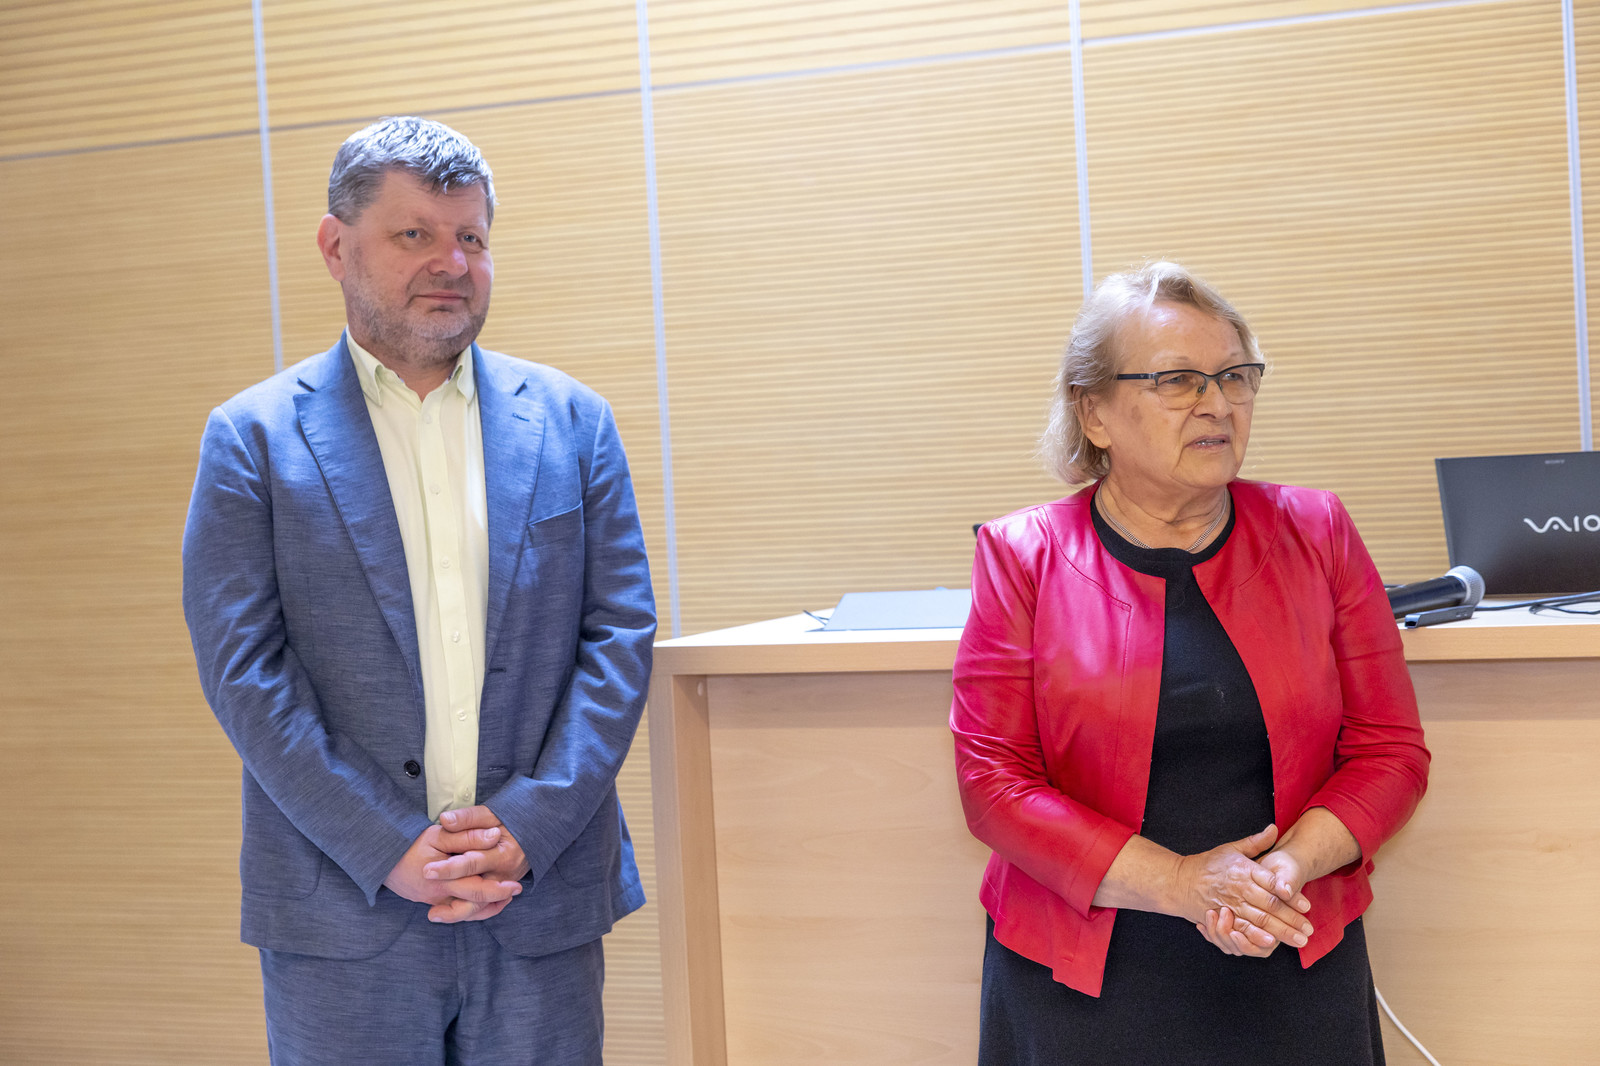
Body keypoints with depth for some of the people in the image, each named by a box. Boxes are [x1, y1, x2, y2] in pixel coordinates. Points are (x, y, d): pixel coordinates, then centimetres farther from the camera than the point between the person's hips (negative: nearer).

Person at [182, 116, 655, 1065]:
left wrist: (529, 826, -9)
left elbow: (620, 633, 2)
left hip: (545, 902, 2)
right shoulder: (254, 438, 1)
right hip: (342, 920, -1)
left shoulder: (571, 421, 6)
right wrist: (390, 849, -13)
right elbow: (245, 671, -6)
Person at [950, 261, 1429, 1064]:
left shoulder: (1315, 535, 2)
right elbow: (993, 779, -9)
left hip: (1294, 967, 2)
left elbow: (1390, 750, 2)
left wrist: (1287, 866, -16)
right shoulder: (1023, 557, -4)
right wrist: (1180, 884, -18)